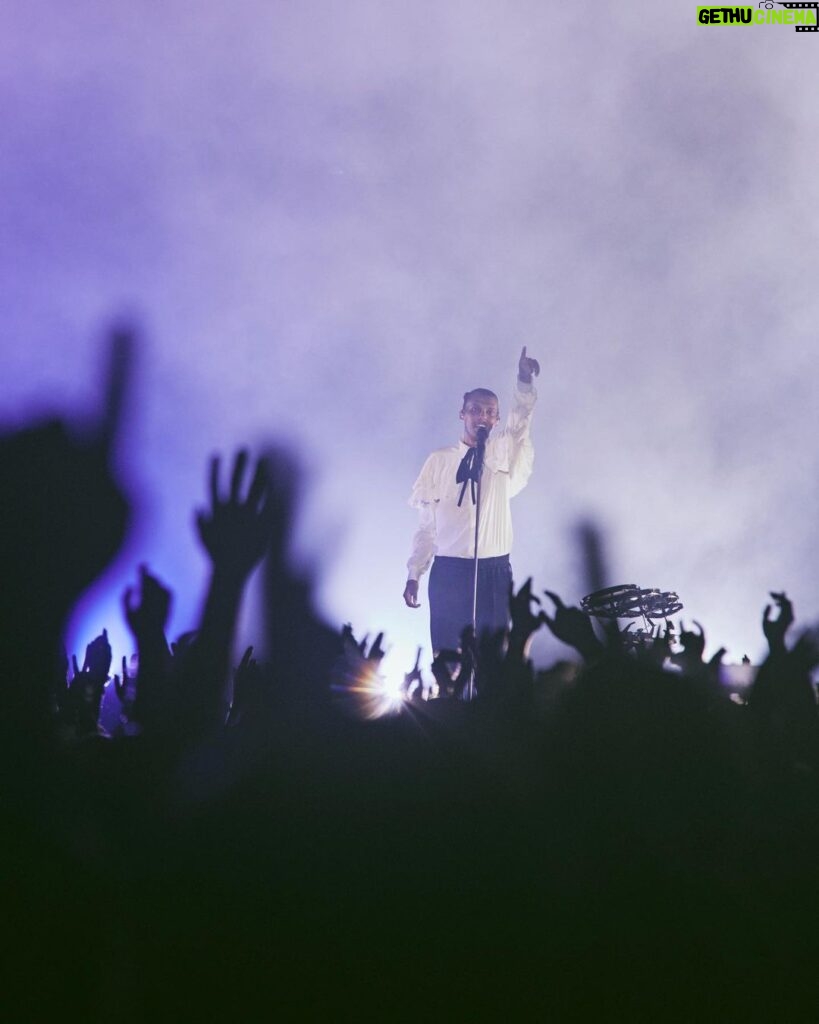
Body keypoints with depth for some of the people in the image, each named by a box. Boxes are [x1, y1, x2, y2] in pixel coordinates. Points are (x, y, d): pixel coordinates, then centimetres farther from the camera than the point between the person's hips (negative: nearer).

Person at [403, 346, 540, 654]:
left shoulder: (503, 454, 6)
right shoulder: (439, 460, 6)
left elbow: (520, 420, -14)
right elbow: (426, 524, 6)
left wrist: (525, 382, -32)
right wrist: (414, 574, 1)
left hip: (494, 572, 1)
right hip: (448, 571, 0)